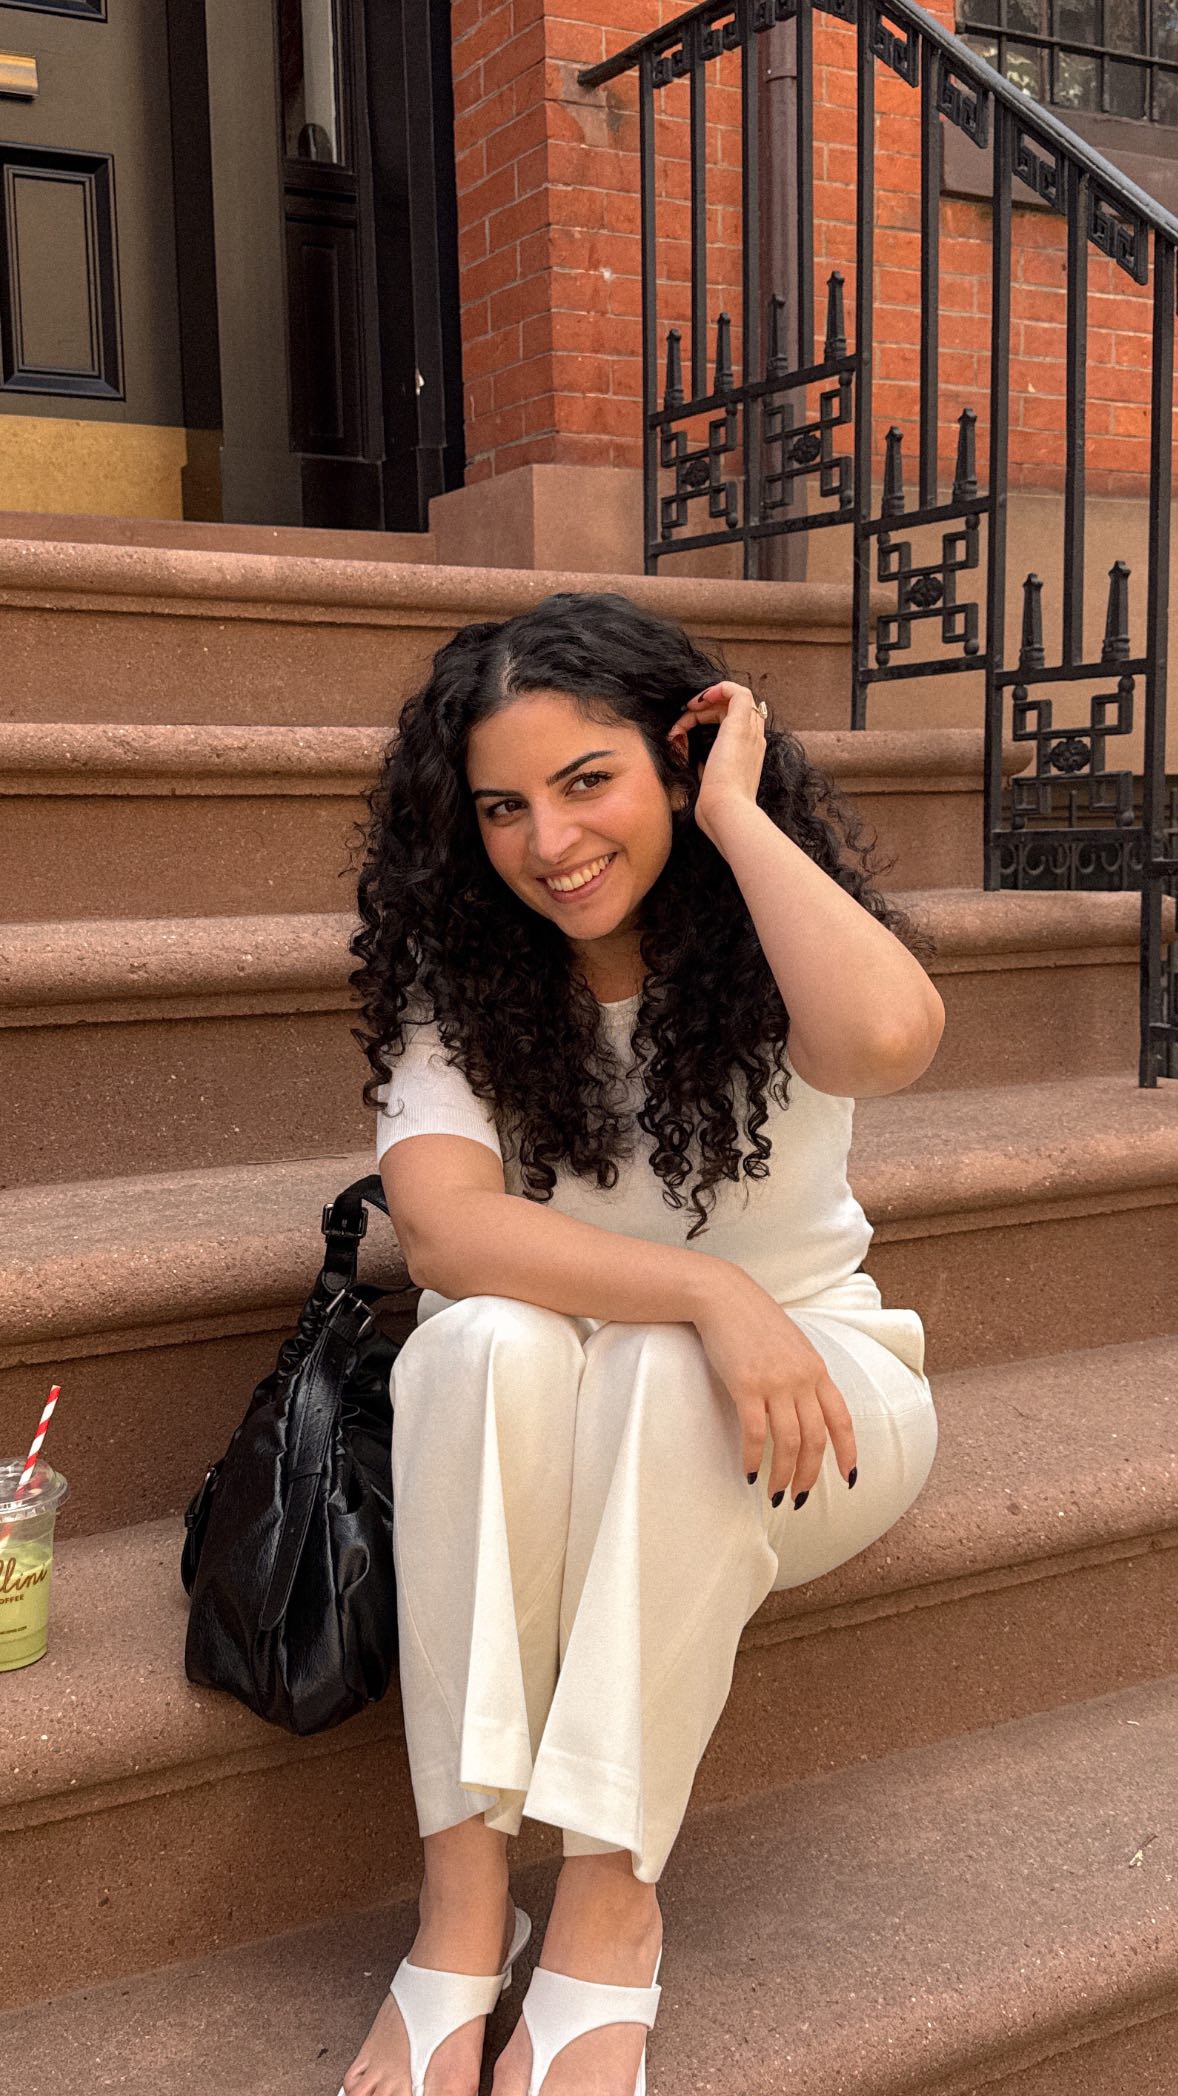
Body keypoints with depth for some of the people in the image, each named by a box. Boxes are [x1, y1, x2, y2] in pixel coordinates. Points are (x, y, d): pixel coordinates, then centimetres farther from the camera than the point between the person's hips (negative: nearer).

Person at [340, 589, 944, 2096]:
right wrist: (710, 1291, -37)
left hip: (803, 1409, -1)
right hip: (553, 1436, 1)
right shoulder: (458, 981, -8)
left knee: (659, 1375, -34)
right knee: (488, 1341, -32)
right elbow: (439, 1224, -25)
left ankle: (612, 1894, -21)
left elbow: (889, 1039, -38)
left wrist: (737, 812, -26)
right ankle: (463, 1887, -25)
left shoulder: (760, 944, -12)